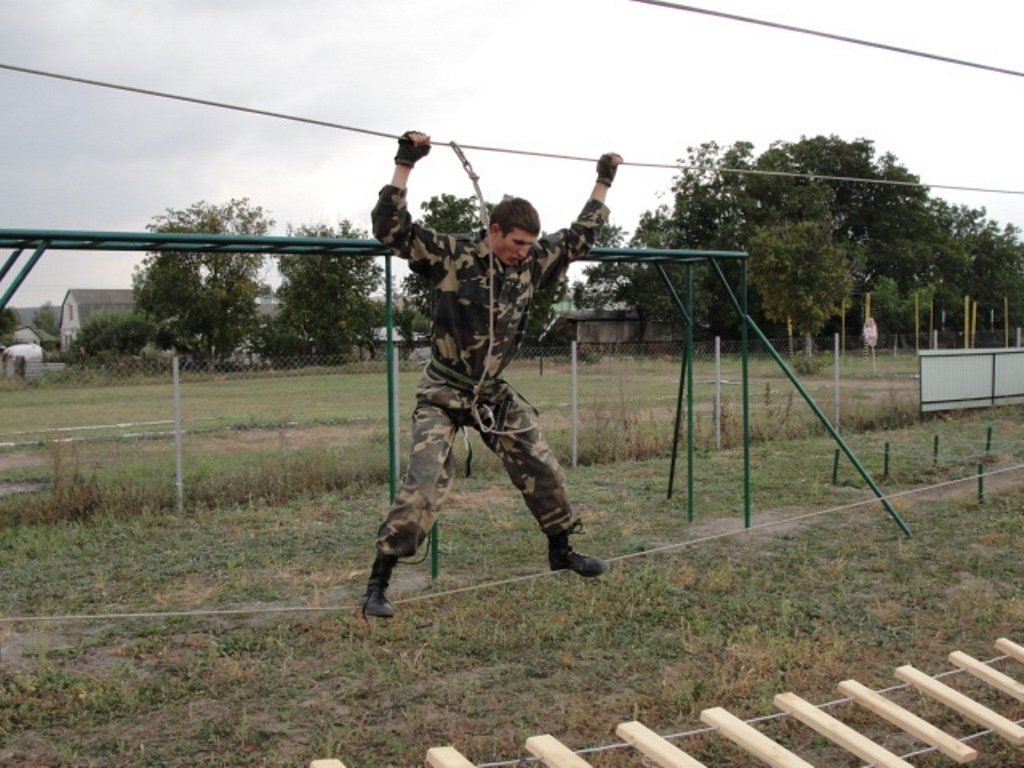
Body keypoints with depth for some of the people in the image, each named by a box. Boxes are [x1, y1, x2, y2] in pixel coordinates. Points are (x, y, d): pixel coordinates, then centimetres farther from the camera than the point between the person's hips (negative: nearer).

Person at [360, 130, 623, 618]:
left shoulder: (531, 266, 0)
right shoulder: (449, 256, -14)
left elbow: (579, 238, 13)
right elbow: (391, 227, -22)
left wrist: (603, 183, 17)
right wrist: (405, 165, -25)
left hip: (494, 394, 6)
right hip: (443, 394, -6)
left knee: (540, 467, 11)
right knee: (423, 486, -15)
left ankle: (561, 550, 33)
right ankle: (378, 582, -5)